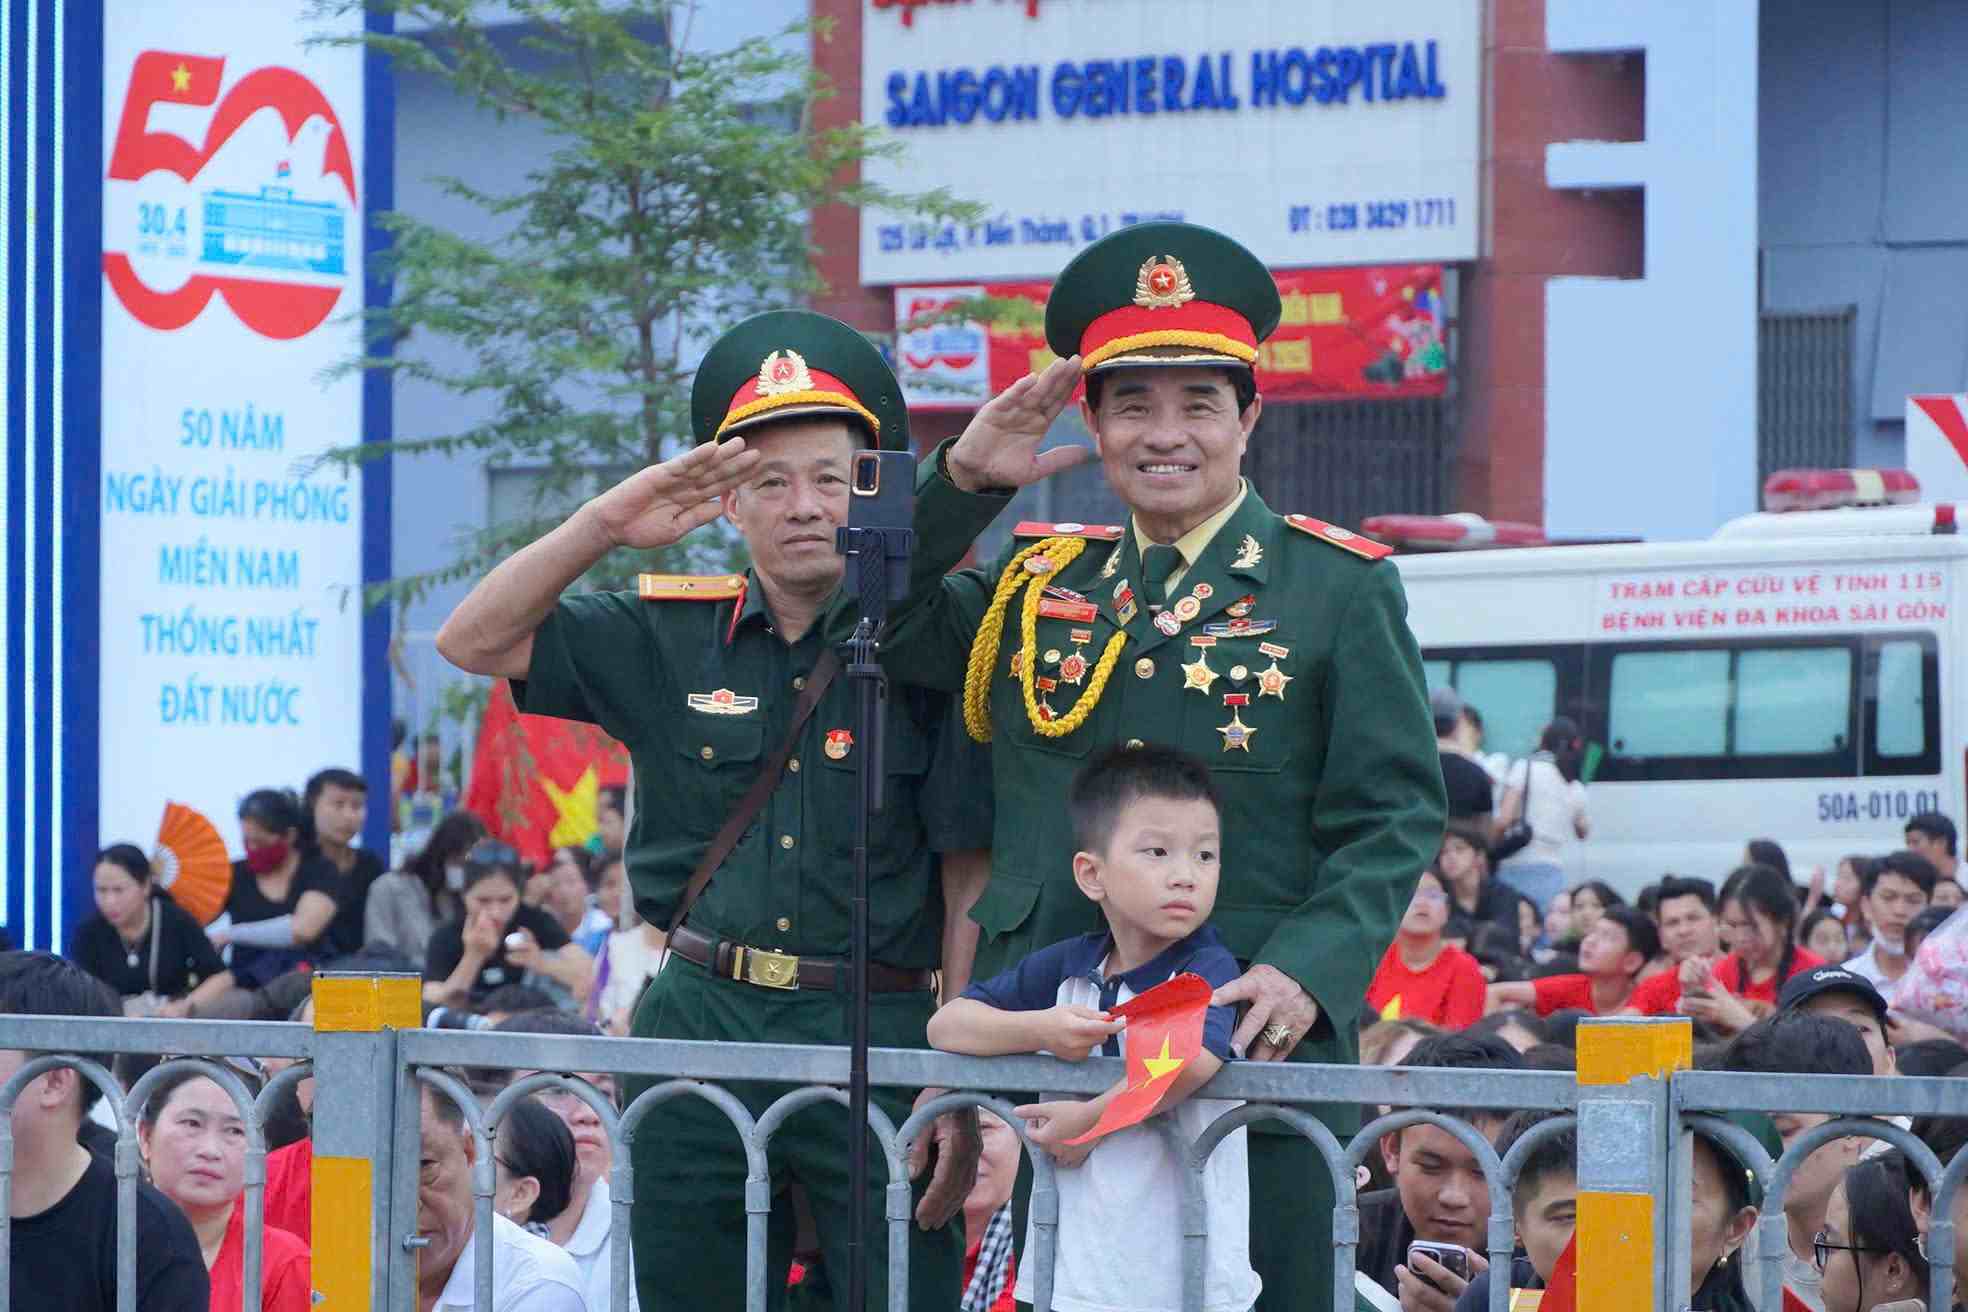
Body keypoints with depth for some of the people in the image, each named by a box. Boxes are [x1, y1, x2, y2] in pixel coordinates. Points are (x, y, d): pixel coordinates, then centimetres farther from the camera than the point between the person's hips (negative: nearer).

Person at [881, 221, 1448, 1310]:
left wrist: (1307, 974, -19)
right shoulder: (1037, 586, 15)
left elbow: (1395, 819, -3)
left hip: (1253, 1036, -4)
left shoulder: (1340, 588, 2)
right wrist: (960, 481, 3)